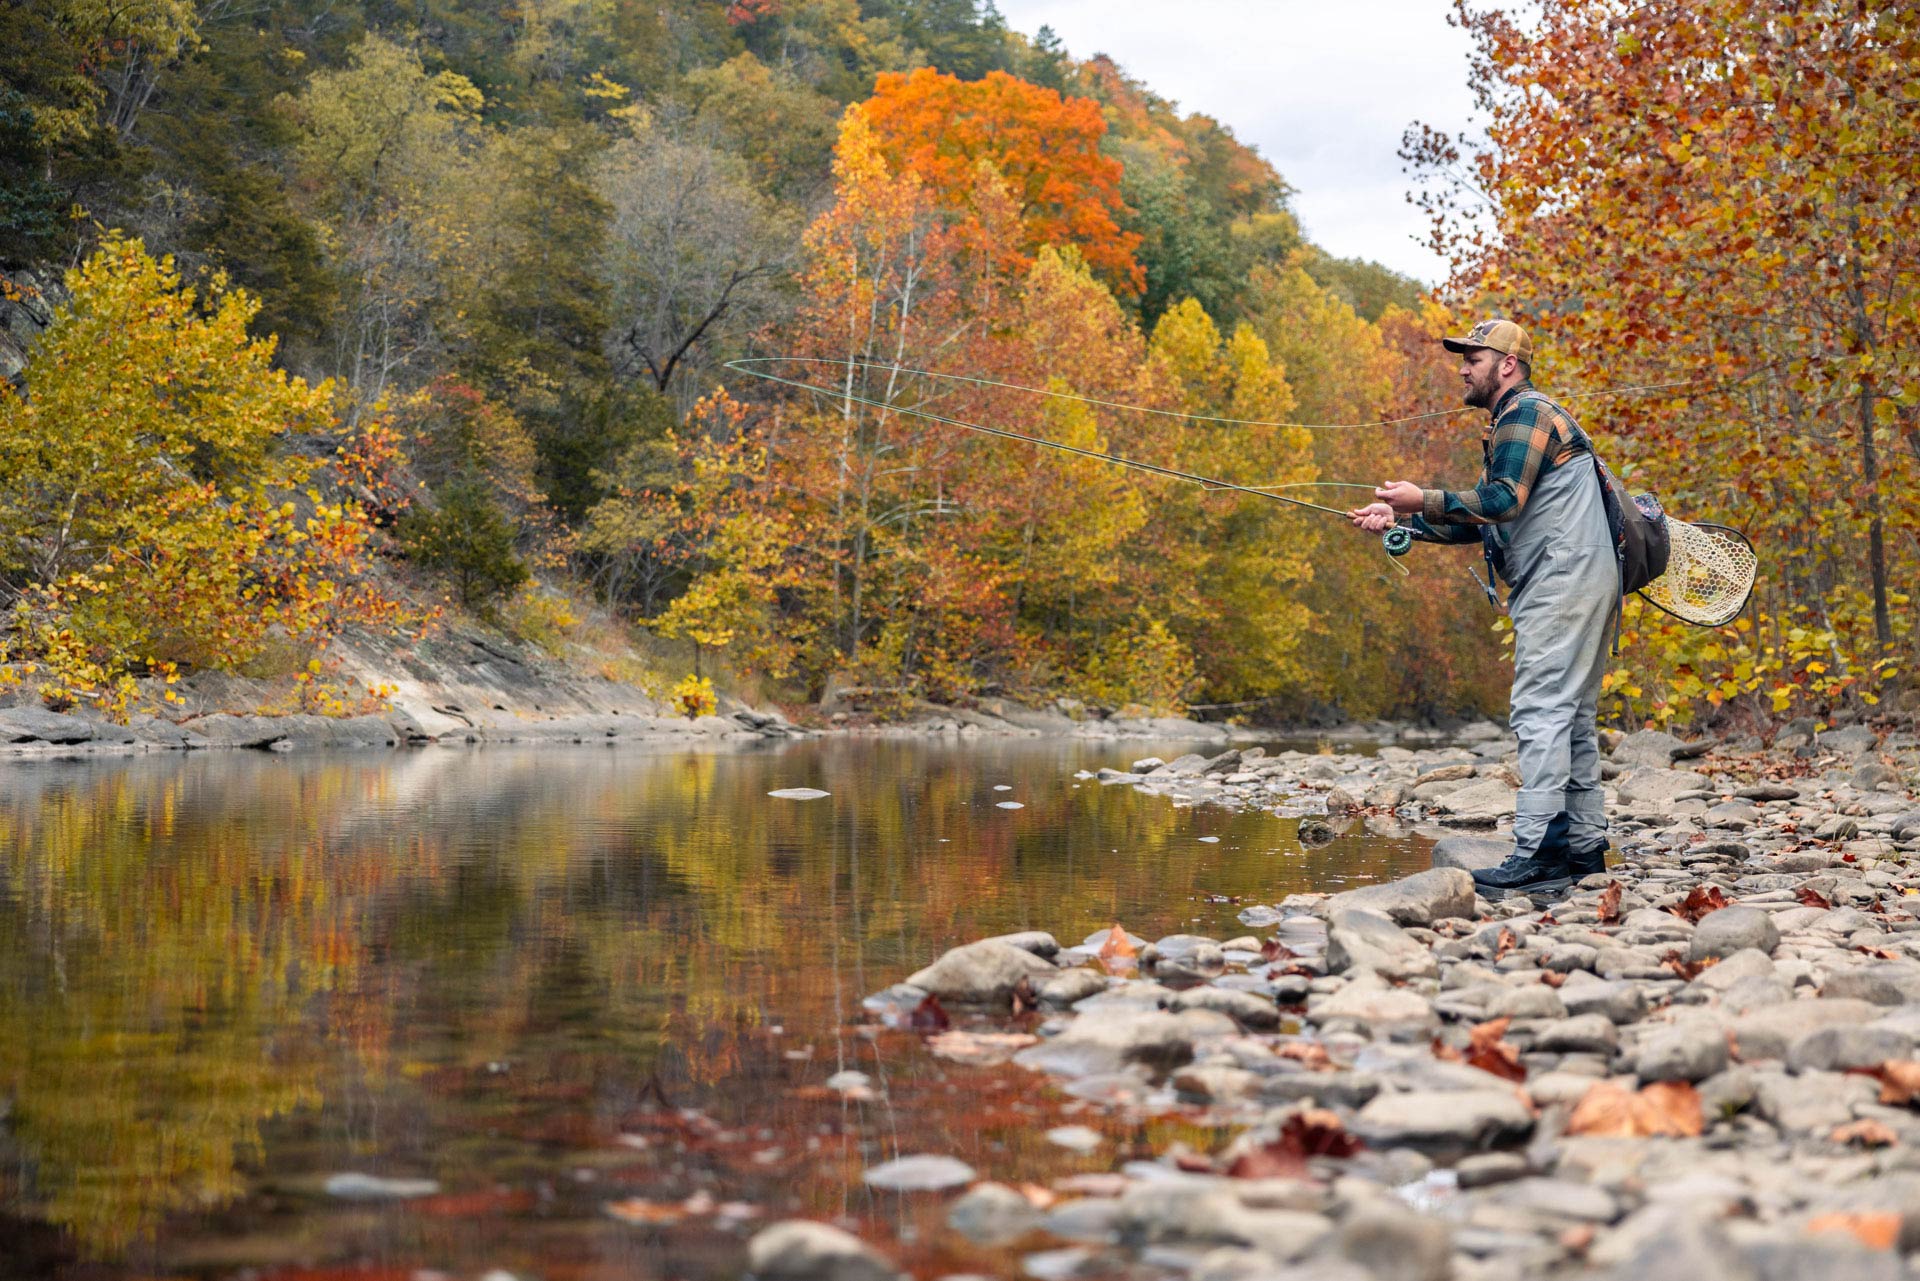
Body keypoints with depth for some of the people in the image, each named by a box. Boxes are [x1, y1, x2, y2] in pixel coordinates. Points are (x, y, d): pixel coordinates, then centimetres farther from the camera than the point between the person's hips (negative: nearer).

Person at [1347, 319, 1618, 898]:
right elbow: (1480, 522, 23)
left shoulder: (1526, 413, -7)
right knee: (1570, 714, 12)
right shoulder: (1512, 422, 25)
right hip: (1572, 584, 11)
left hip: (1565, 580, -11)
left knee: (1540, 710, -14)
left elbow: (1502, 501, -20)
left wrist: (1424, 500, -14)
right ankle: (1584, 845, 15)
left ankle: (1537, 854, -18)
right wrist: (1400, 520, 15)